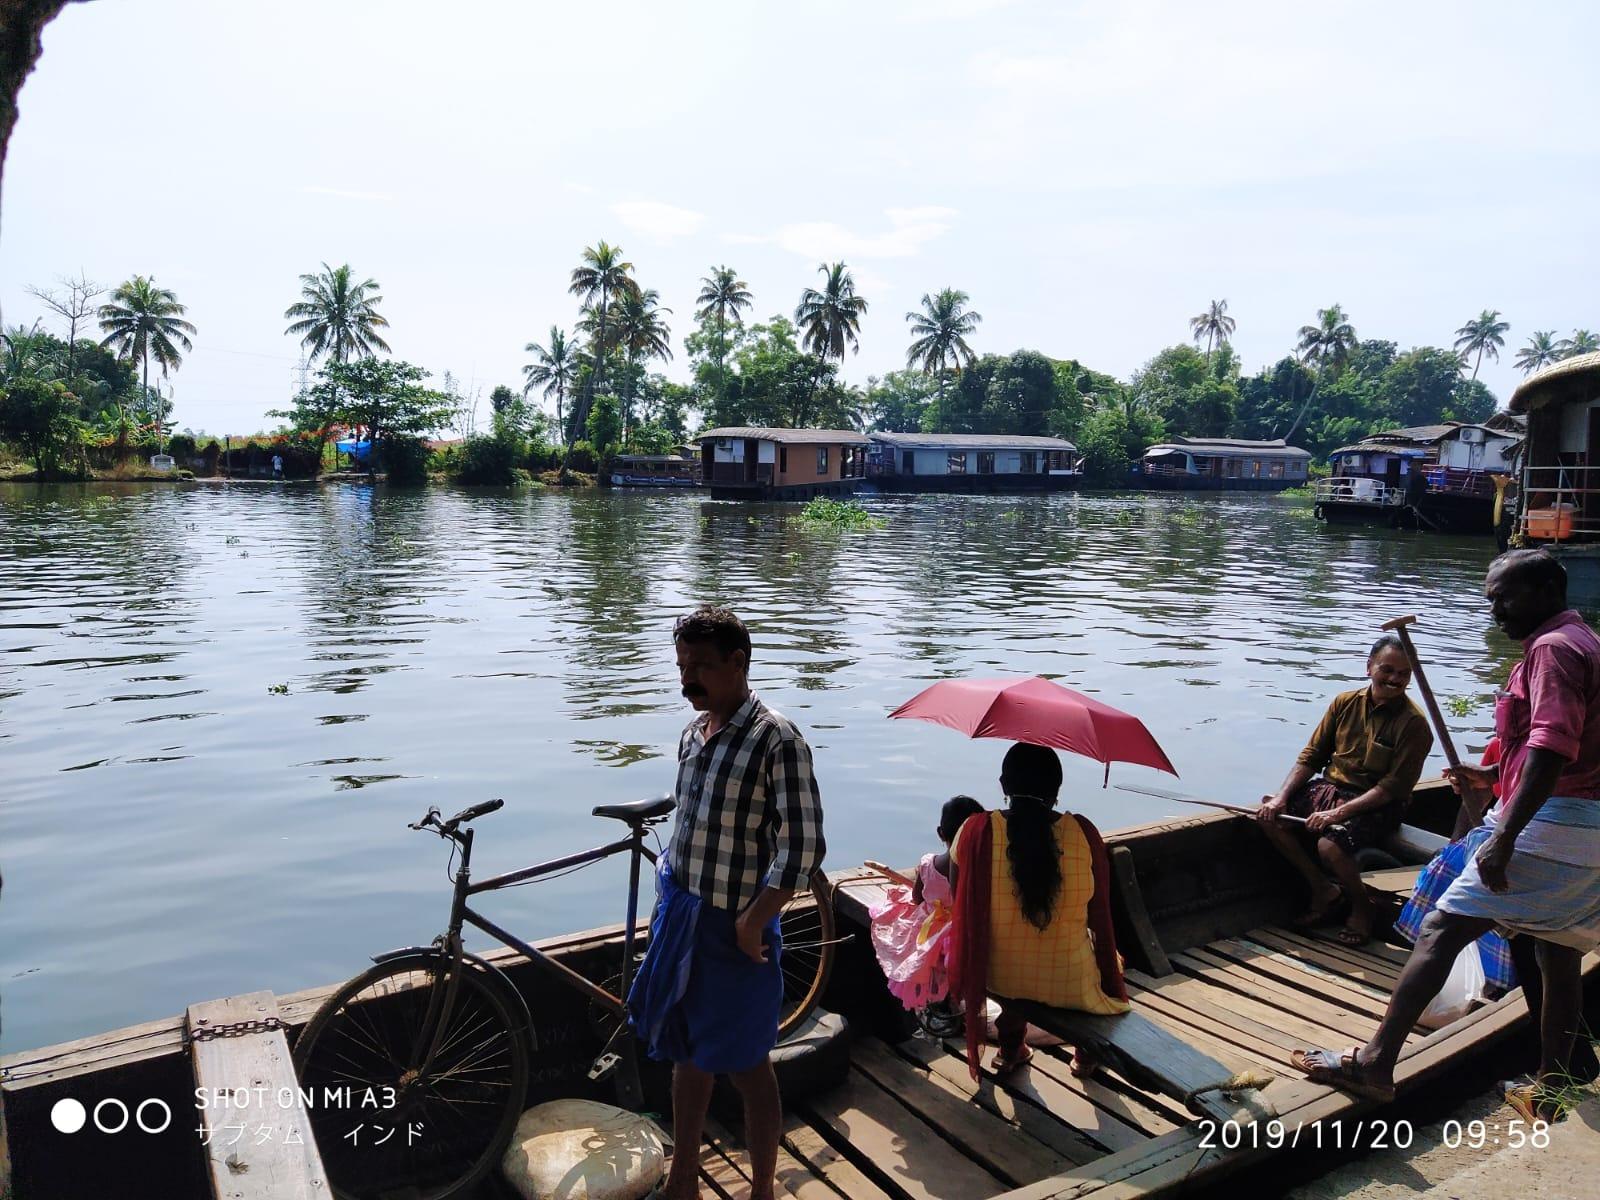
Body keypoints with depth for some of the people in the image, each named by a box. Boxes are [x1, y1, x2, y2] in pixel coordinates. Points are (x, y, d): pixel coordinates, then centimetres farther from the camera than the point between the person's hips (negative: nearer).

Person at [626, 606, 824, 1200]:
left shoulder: (776, 739, -18)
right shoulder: (694, 732, 5)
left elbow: (803, 846, -20)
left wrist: (753, 922, -19)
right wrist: (666, 900, 15)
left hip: (732, 928, -7)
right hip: (679, 916, 7)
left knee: (746, 1066, 9)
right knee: (687, 1053, 20)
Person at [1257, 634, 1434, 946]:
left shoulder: (1413, 724, -12)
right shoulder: (1345, 703, 2)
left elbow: (1393, 787, -16)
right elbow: (1312, 756, 5)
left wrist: (1339, 813, -25)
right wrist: (1281, 797, -8)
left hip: (1376, 805, -6)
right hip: (1329, 788, 6)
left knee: (1330, 844, -32)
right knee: (1270, 814, -14)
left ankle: (1362, 906, 3)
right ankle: (1323, 890, 5)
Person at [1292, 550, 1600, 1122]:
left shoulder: (1552, 647, -13)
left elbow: (1552, 749, -24)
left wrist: (1504, 835, -28)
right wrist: (1494, 778, 21)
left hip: (1547, 822, -10)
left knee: (1442, 930, -9)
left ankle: (1375, 1061, -8)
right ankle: (1549, 1089, 27)